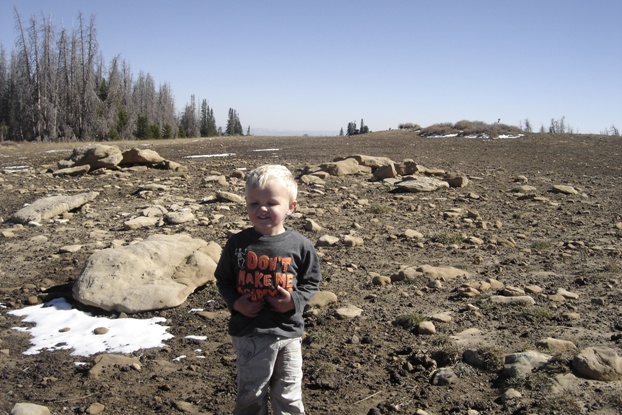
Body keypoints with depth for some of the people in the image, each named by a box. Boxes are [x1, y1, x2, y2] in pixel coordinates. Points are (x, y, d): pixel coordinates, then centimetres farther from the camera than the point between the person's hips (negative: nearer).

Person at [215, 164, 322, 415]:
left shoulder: (300, 246, -8)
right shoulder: (237, 244, -6)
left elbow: (312, 281, 3)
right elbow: (223, 279, 5)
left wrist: (295, 300, -14)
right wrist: (235, 303, -12)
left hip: (288, 332, 0)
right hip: (249, 333, 0)